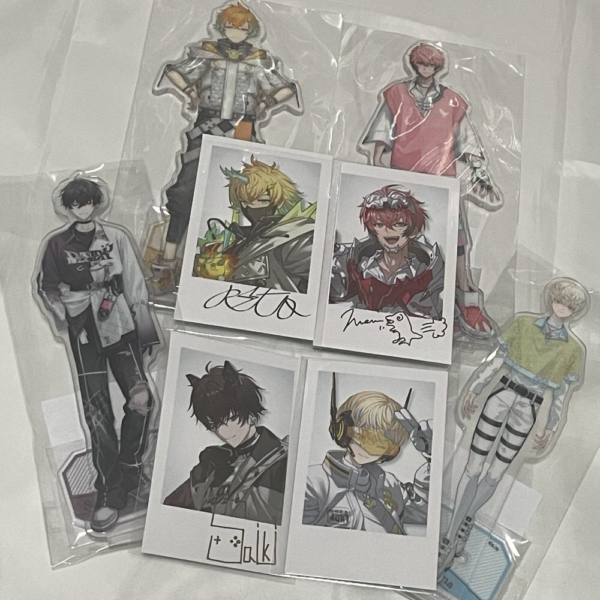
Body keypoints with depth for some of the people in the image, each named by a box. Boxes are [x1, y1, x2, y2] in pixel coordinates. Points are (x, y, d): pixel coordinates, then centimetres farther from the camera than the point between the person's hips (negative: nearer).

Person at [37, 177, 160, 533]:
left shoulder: (117, 237, 7)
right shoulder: (58, 245, 9)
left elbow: (136, 286, 4)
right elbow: (46, 287, 17)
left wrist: (146, 328, -1)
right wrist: (64, 312, 2)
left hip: (121, 328, 0)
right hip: (85, 334, 1)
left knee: (140, 399, -16)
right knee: (97, 414, -1)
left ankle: (129, 471, 5)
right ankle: (110, 493, 9)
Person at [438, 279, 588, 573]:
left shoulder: (574, 349, 2)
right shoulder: (522, 323, 0)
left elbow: (562, 394, 5)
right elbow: (495, 361, 2)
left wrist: (551, 431, -3)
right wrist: (472, 391, -4)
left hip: (526, 414, 1)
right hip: (500, 397, 0)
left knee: (494, 477, 7)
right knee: (473, 469, -1)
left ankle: (466, 519, 37)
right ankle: (451, 539, 10)